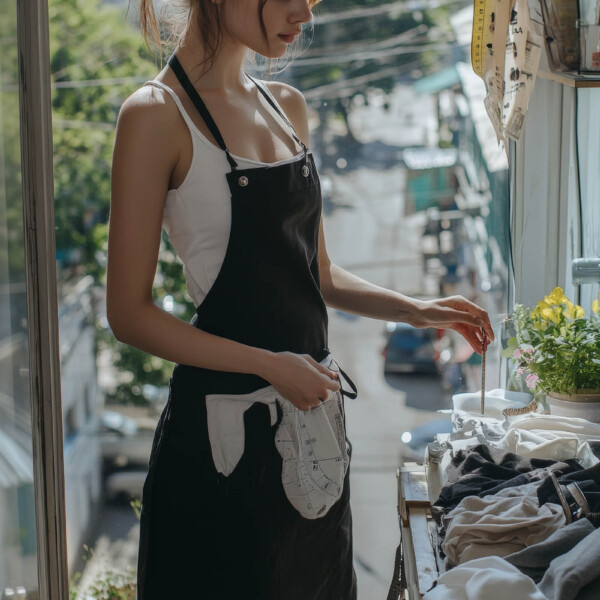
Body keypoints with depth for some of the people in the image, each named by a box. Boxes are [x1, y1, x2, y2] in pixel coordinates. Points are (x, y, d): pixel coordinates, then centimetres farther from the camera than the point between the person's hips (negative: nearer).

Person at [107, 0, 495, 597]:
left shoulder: (287, 106, 10)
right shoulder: (158, 114, -12)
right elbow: (129, 313, -13)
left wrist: (412, 309, 3)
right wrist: (270, 366, -19)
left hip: (312, 410, 7)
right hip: (225, 429, -7)